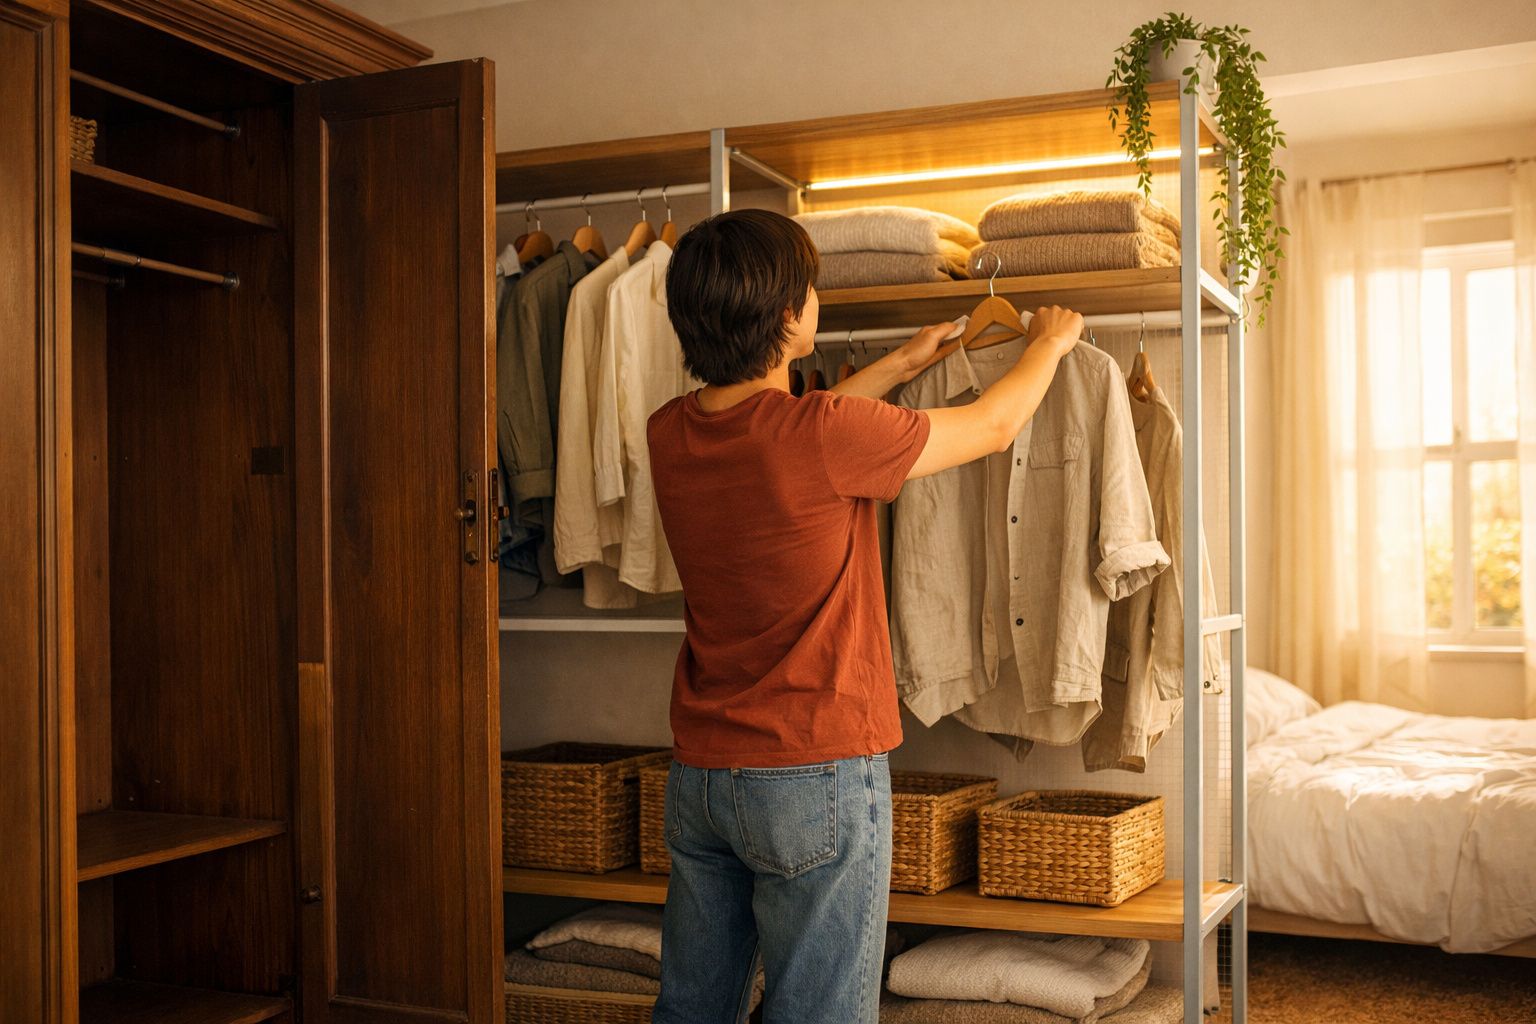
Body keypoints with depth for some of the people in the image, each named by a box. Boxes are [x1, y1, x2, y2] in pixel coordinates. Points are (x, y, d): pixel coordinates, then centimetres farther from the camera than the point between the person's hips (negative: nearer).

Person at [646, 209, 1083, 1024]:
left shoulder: (670, 435, 0)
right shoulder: (825, 436, -20)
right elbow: (994, 427, -4)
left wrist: (901, 364, 30)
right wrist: (1050, 342, 16)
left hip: (698, 773, 7)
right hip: (816, 774, -7)